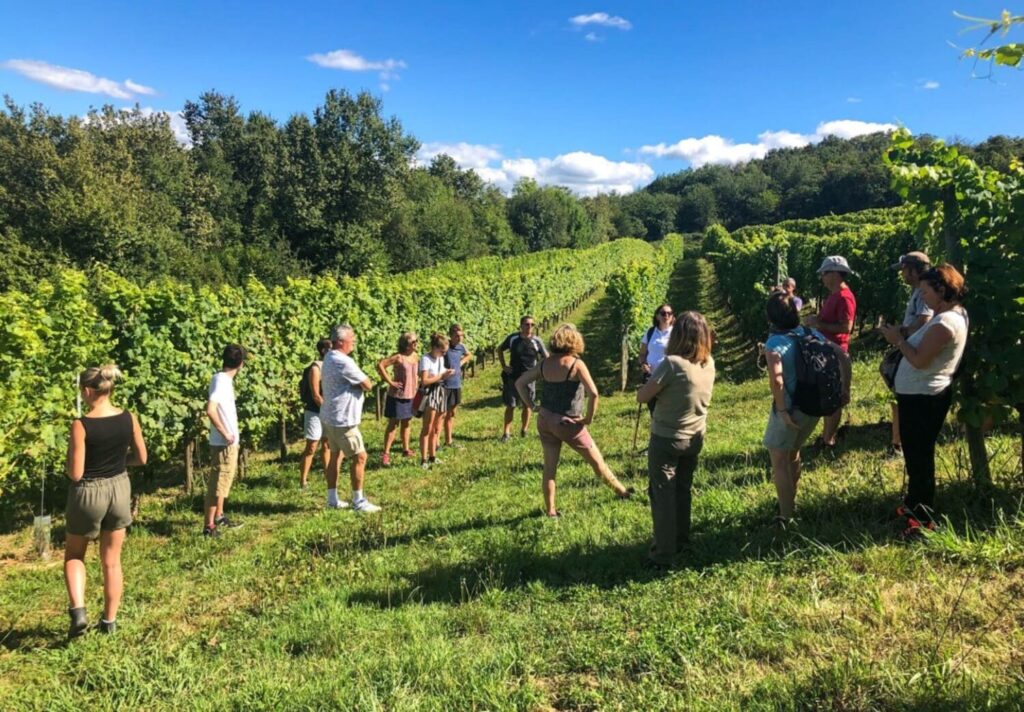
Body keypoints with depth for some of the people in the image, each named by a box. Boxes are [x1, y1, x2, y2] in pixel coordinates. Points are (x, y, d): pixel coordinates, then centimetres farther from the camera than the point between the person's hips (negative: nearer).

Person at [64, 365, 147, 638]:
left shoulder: (81, 425, -19)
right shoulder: (129, 418, -7)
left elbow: (75, 473, -16)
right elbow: (141, 458, 3)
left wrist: (69, 462, 4)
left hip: (88, 493, -3)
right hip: (119, 489, 4)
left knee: (74, 555, 22)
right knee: (112, 561, 16)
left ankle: (78, 611, 6)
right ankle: (109, 620, 25)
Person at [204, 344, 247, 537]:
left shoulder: (222, 379, 8)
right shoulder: (222, 381, -20)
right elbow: (210, 409, -32)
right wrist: (225, 434, -23)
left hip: (229, 443, 9)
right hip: (224, 443, -9)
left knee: (223, 480, 21)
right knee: (218, 483, -2)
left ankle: (219, 516, 34)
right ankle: (209, 526, 5)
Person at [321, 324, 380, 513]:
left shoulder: (330, 358, 10)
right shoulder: (343, 362, -22)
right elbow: (368, 385, -16)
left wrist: (356, 383, -9)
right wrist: (360, 383, 2)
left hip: (330, 417, 10)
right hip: (343, 419, -10)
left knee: (336, 455, 16)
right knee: (359, 457, -2)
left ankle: (333, 499, 21)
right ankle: (358, 501, 4)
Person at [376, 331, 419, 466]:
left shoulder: (415, 356, 6)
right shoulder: (398, 357, -16)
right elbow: (380, 365, -23)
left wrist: (415, 388, 12)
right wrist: (390, 382, -20)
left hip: (410, 396, 7)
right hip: (397, 396, -6)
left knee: (406, 423, 16)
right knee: (393, 424, -3)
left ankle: (406, 449, 28)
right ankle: (386, 454, 2)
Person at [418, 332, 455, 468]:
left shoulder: (441, 358, 11)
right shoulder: (425, 359, -13)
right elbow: (424, 381, -19)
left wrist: (447, 374, -1)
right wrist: (441, 376, -16)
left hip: (440, 393, 8)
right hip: (429, 393, -8)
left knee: (436, 429, 12)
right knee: (427, 429, -7)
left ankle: (432, 457, 20)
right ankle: (423, 460, -3)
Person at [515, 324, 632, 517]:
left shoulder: (544, 363, 1)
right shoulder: (576, 364, -15)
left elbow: (520, 383, 6)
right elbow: (593, 393, -24)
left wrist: (532, 406, 8)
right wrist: (589, 418, -11)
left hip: (545, 420, 5)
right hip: (567, 423, -5)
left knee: (549, 467, 13)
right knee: (596, 460, 14)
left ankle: (550, 510, 20)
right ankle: (621, 491, 32)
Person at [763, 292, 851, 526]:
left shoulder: (774, 343, -19)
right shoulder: (811, 333, 1)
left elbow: (776, 379, -34)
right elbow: (844, 357, 1)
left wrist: (782, 410, -24)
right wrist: (845, 390, 7)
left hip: (790, 411, -7)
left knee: (779, 462, 10)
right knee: (792, 454, 27)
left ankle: (786, 516, 15)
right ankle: (790, 502, 41)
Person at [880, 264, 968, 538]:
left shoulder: (945, 323, -23)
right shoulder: (951, 315, 10)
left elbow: (919, 360, -24)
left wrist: (898, 339, -13)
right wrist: (902, 338, 3)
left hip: (923, 397, -11)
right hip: (920, 394, 11)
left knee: (919, 456, 0)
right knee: (916, 453, 21)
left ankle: (924, 517, 12)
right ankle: (915, 504, 36)